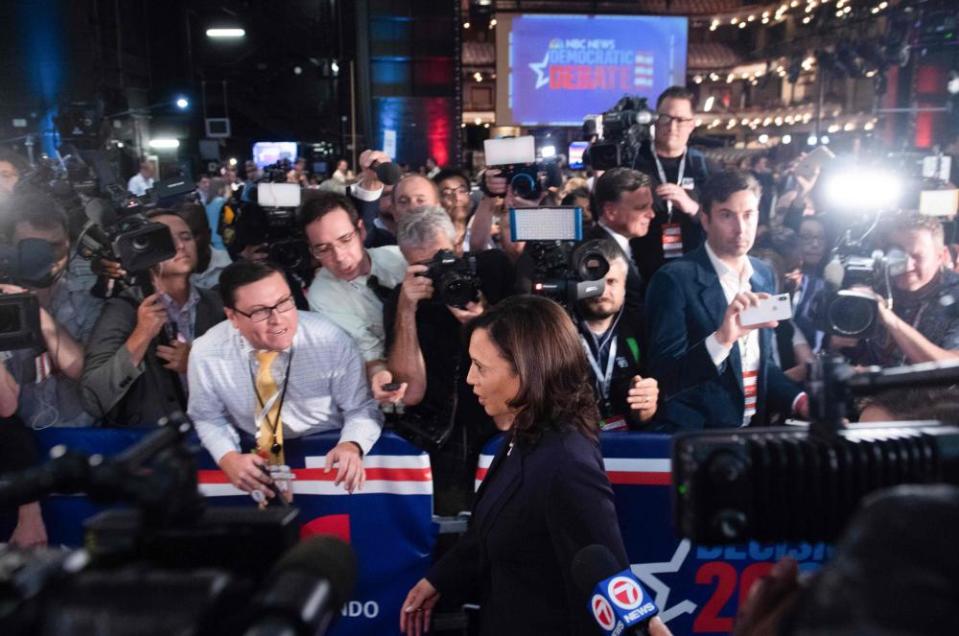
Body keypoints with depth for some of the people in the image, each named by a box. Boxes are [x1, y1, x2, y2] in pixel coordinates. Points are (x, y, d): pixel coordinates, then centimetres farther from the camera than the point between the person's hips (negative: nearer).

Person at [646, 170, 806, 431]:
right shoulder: (675, 279, -11)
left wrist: (799, 400, 1)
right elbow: (663, 374, -17)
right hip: (695, 434, -6)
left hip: (754, 429, 6)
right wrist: (721, 339, -28)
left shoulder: (764, 274, 8)